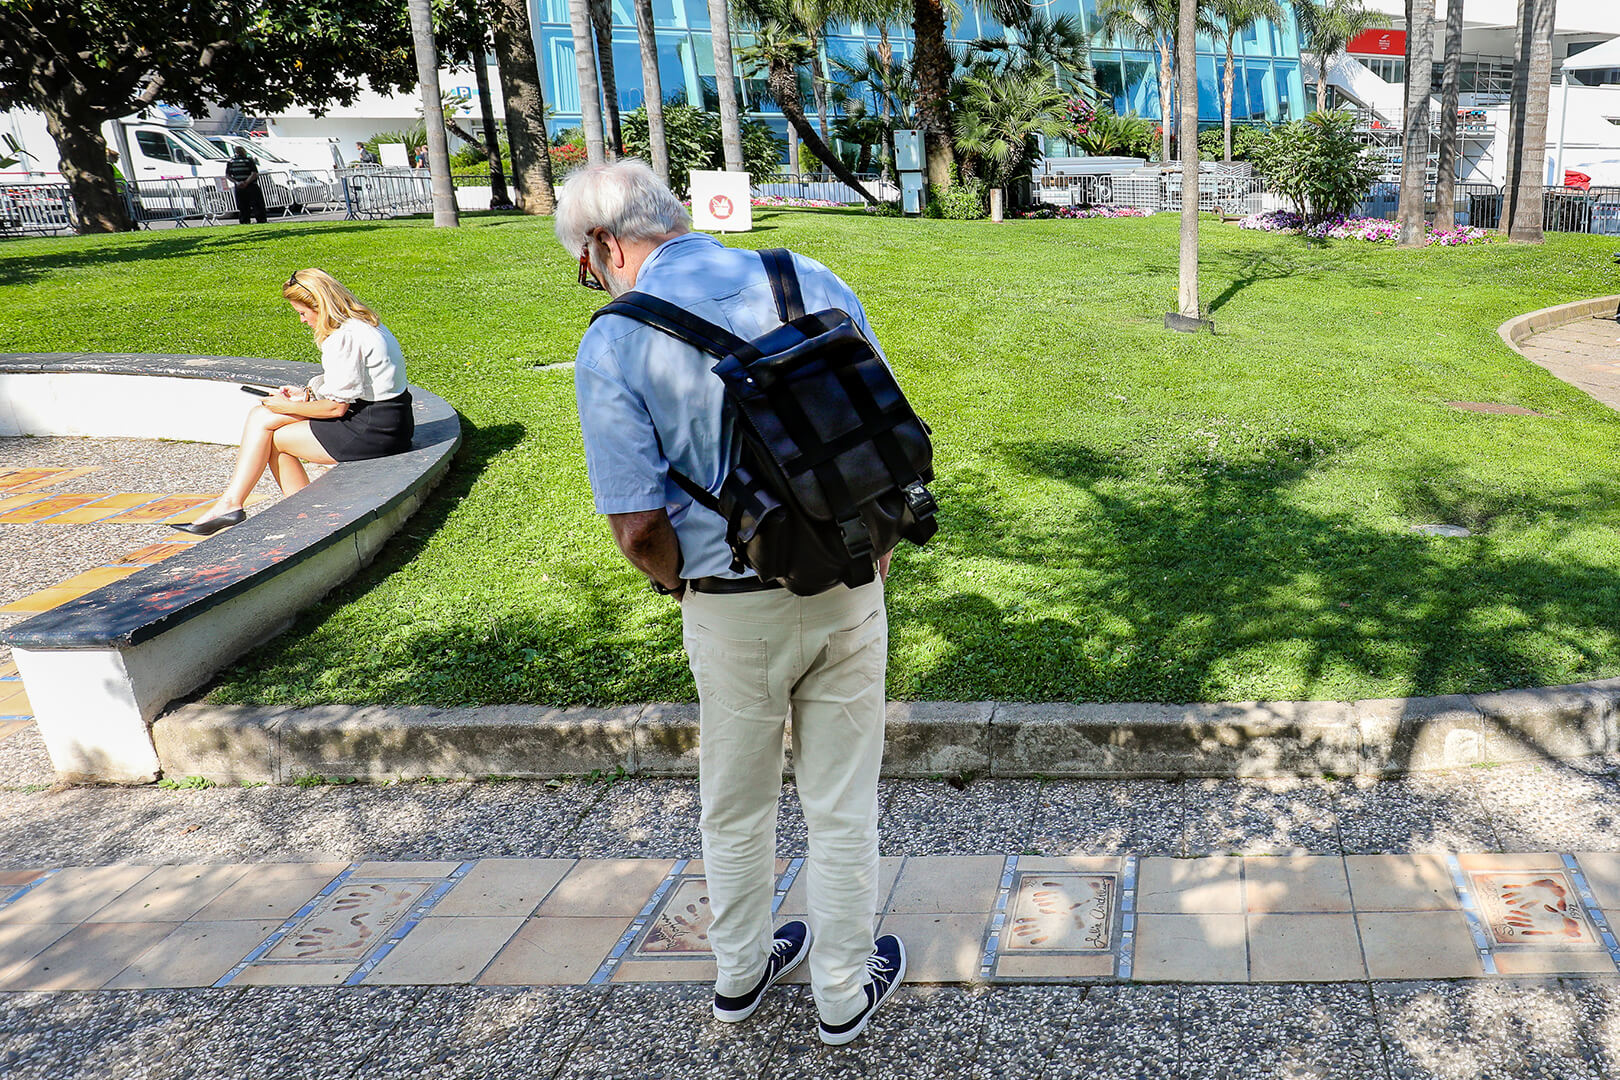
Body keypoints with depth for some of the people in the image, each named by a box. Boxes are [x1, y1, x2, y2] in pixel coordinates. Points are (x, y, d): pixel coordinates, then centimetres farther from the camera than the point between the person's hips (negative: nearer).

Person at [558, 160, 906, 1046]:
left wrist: (680, 584, 4)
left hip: (733, 609, -2)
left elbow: (639, 525, -17)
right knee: (842, 806, 17)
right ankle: (844, 990, 34)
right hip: (847, 591, 2)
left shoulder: (615, 343, -13)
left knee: (736, 808, 21)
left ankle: (740, 973, 42)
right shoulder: (814, 282, -3)